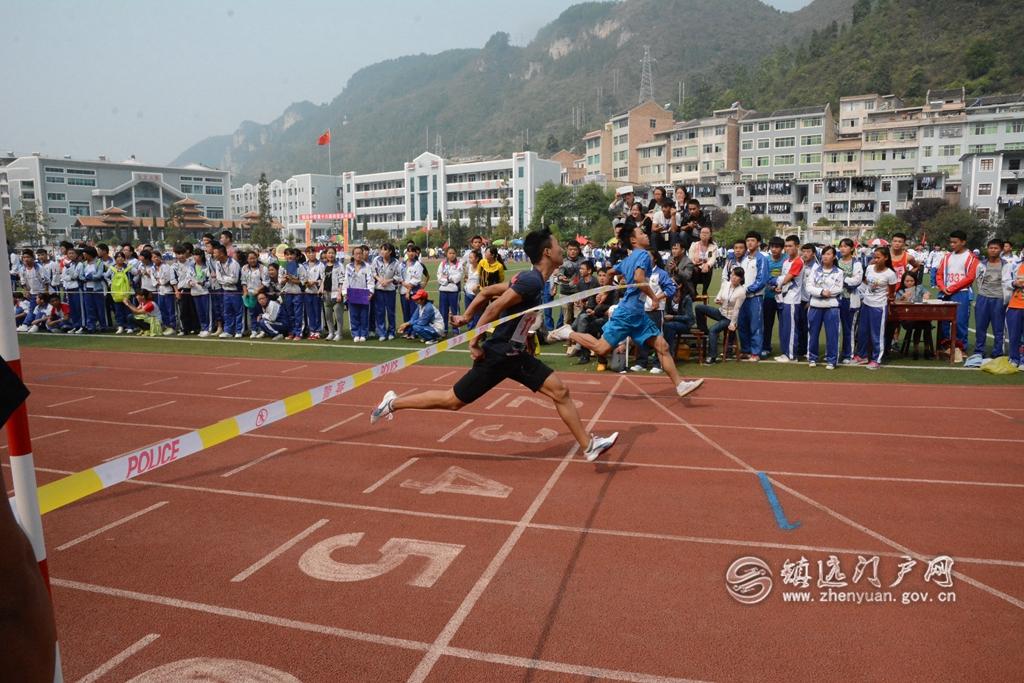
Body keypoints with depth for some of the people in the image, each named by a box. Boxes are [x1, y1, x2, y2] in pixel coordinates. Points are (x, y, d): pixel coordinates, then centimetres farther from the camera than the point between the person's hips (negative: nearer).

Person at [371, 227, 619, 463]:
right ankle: (393, 403, 18)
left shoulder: (531, 278, 8)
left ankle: (588, 445, 10)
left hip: (516, 354, 9)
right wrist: (475, 343, -21)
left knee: (560, 391, 2)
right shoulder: (532, 281, -21)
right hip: (497, 355, -9)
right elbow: (494, 308, -25)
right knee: (453, 400, 2)